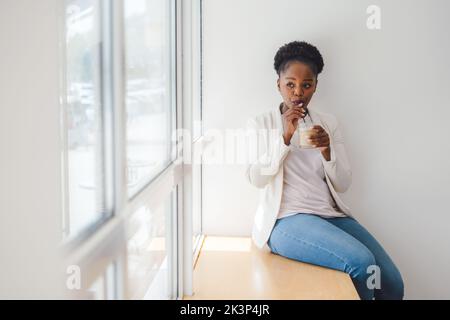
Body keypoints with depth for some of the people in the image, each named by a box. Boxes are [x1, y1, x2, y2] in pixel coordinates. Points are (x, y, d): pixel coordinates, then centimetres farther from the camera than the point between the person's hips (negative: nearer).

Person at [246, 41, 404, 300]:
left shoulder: (328, 123, 14)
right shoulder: (261, 124, 6)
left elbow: (343, 184, 8)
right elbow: (256, 179, -6)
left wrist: (326, 151, -12)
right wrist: (285, 137, -15)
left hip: (331, 214, 4)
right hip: (287, 218, -4)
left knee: (392, 283, -13)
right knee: (361, 263, -27)